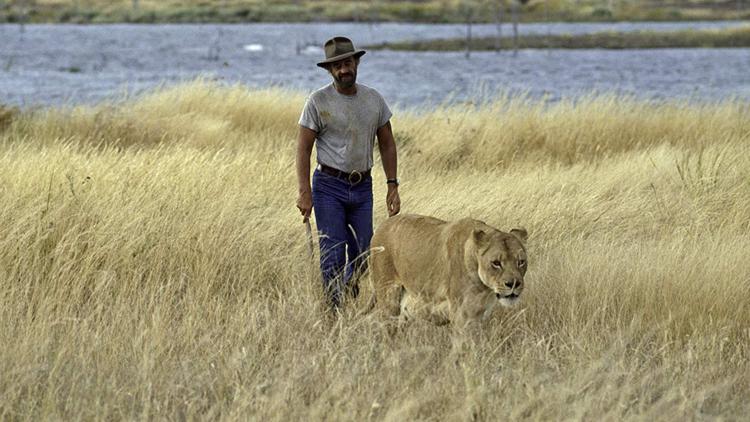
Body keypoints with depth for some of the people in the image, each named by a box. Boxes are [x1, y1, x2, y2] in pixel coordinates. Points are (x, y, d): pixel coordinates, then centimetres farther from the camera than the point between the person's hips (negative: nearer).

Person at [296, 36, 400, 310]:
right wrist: (304, 192, -14)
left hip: (362, 187, 4)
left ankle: (350, 286, 31)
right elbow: (303, 148, -6)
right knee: (333, 254, -6)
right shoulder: (318, 101, -6)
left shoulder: (374, 100, 7)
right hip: (329, 187, -4)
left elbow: (387, 144, 13)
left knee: (364, 253, 6)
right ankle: (334, 310, 1)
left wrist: (392, 187, 6)